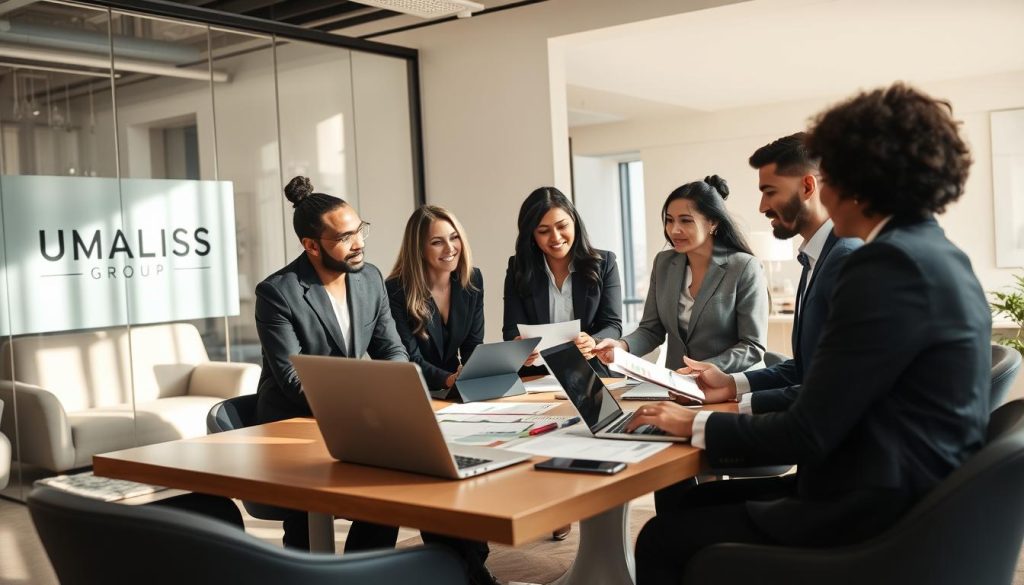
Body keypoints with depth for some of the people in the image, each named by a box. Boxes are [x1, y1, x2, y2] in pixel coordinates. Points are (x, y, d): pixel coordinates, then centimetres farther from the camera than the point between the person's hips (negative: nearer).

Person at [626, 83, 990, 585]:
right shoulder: (937, 256, 10)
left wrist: (697, 424, -5)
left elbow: (807, 435, -20)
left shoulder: (889, 265, -21)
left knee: (662, 540, 0)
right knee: (694, 502, 17)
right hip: (910, 495, 10)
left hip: (878, 517, -10)